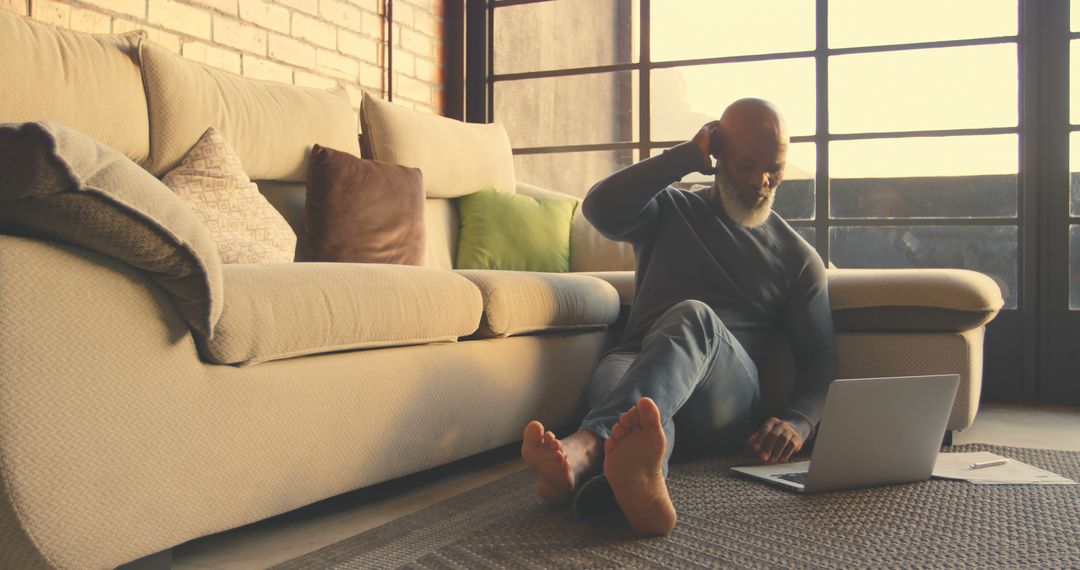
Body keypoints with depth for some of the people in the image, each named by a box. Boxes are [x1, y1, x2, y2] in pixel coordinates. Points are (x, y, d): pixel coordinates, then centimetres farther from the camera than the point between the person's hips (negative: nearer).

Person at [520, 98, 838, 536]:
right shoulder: (670, 211, 20)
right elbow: (601, 210, -3)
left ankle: (588, 447, -64)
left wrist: (797, 422, -10)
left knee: (694, 317, -36)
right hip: (636, 366, 1)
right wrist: (687, 156, -1)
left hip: (726, 402, -1)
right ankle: (640, 485, -75)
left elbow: (819, 358, 12)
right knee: (626, 387, -38)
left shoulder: (797, 257, 19)